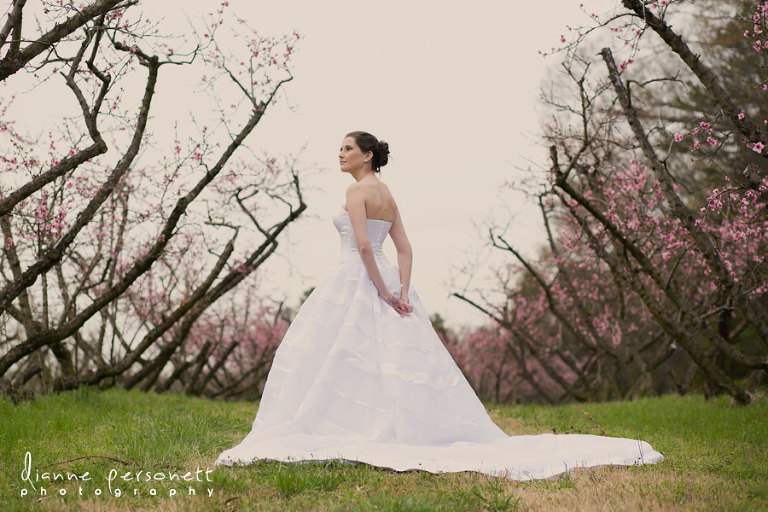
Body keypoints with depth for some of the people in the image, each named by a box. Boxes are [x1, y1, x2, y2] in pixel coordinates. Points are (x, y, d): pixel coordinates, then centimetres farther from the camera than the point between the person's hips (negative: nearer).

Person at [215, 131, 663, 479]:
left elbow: (362, 245, -20)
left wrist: (382, 290, -15)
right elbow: (405, 250, 9)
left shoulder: (357, 191, -8)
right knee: (395, 362, 7)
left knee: (334, 357, -7)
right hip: (386, 285, 9)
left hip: (357, 282, -9)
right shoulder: (389, 198, 18)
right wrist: (402, 292, -2)